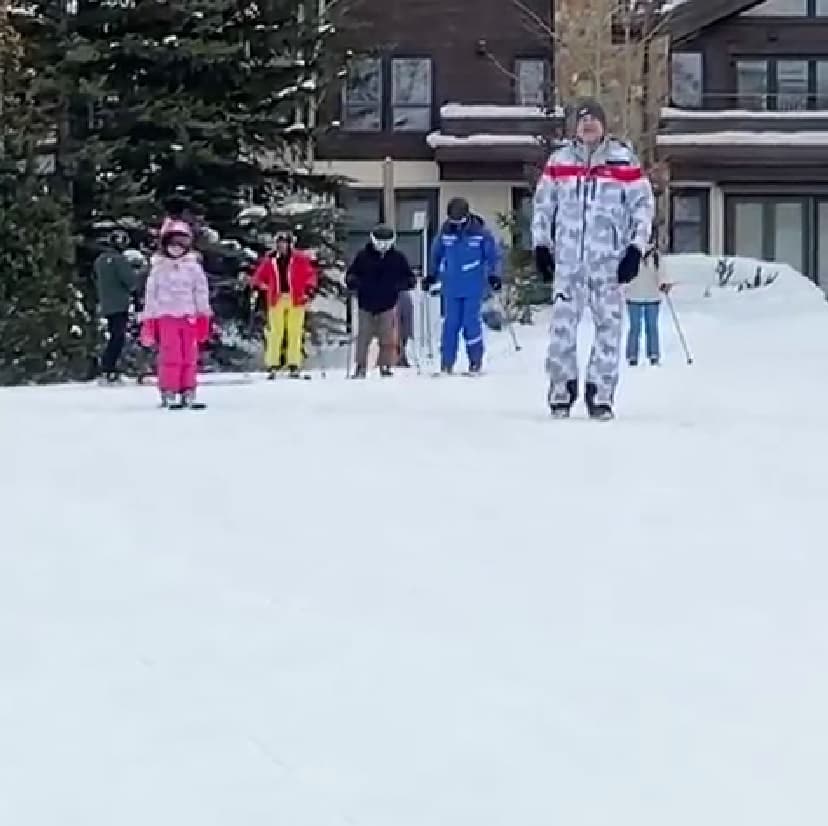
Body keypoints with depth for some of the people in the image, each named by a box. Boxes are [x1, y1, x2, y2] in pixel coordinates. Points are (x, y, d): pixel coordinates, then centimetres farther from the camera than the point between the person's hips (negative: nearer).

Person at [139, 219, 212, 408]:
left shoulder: (193, 267, 8)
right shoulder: (158, 269, 6)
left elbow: (201, 293, 9)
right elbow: (150, 296, 8)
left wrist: (203, 319, 4)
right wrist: (148, 322, 6)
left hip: (189, 317, 2)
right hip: (166, 316, -2)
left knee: (190, 357, 2)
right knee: (171, 357, -9)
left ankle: (188, 392, 9)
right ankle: (169, 393, -4)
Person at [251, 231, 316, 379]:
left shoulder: (300, 259, -1)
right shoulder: (270, 260, 6)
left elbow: (310, 273, 0)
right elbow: (260, 275, 15)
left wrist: (309, 288, -12)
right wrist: (257, 286, -1)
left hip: (296, 299, -1)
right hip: (276, 299, 2)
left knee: (295, 332, 1)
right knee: (275, 332, 0)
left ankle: (294, 365, 5)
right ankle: (273, 365, 3)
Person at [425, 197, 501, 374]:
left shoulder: (481, 232, -7)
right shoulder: (445, 232, 0)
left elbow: (493, 256, 2)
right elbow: (436, 254, 15)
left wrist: (494, 276, -7)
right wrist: (431, 275, 17)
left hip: (474, 287, -2)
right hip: (451, 287, 2)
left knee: (471, 323, -5)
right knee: (450, 323, 1)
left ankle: (476, 361, 6)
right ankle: (447, 362, 6)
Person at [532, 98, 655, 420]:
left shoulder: (623, 160, 2)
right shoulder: (559, 160, 8)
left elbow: (643, 204, 5)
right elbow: (543, 204, 15)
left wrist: (636, 249, -2)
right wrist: (541, 245, 8)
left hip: (609, 258, -1)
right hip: (567, 257, 1)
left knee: (609, 325, -2)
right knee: (562, 323, -3)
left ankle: (601, 394, 5)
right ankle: (561, 390, 6)